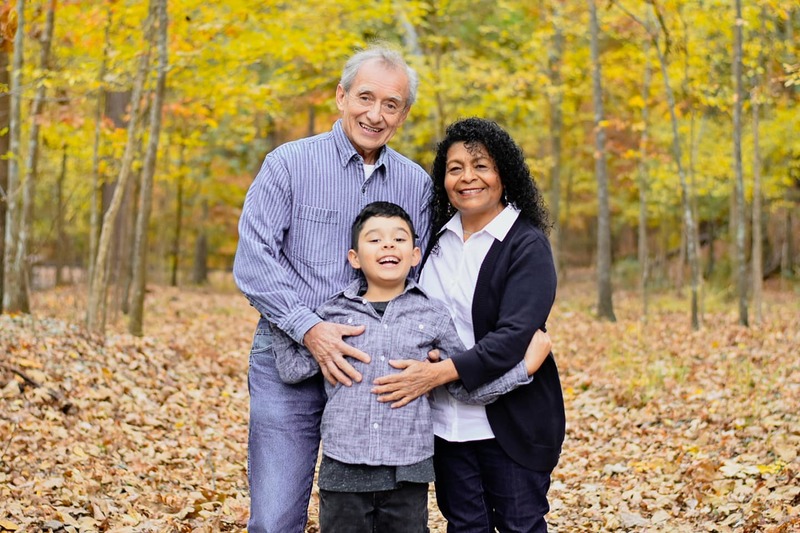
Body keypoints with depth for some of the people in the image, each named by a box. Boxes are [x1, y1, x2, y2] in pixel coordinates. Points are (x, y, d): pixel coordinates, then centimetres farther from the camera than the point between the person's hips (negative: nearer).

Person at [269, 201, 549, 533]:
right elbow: (293, 369, 4)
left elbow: (468, 387, 8)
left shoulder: (433, 316, 5)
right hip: (344, 467, 0)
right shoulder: (333, 313, 4)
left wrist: (525, 368, 3)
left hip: (408, 471, 0)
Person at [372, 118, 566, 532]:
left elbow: (513, 337, -20)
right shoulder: (437, 238, 9)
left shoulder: (528, 245, -9)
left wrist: (437, 373, -26)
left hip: (510, 420, -5)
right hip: (446, 418, 5)